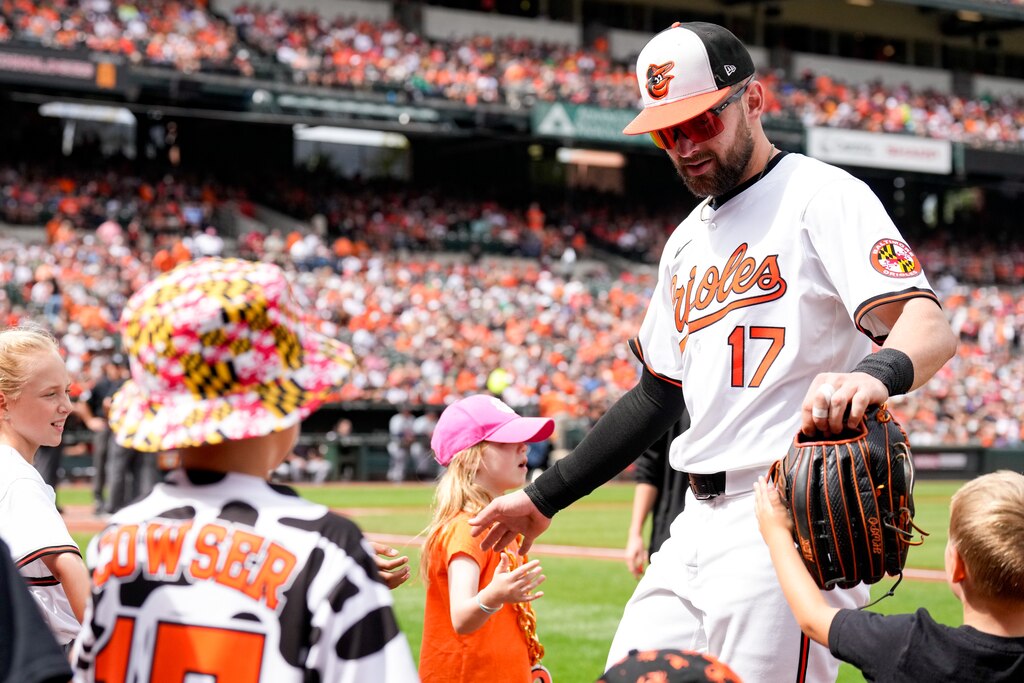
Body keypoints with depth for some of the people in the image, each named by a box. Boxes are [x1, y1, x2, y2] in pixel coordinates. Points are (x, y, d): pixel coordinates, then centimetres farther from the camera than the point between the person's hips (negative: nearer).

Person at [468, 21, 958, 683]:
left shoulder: (822, 196, -5)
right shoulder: (687, 240, 21)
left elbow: (931, 326, -19)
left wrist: (876, 372, -43)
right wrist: (544, 497, 26)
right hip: (699, 525, 8)